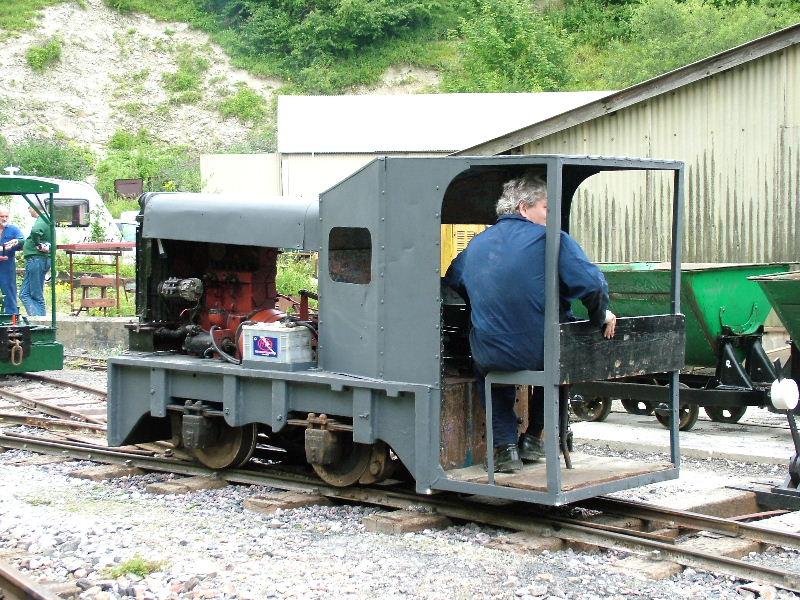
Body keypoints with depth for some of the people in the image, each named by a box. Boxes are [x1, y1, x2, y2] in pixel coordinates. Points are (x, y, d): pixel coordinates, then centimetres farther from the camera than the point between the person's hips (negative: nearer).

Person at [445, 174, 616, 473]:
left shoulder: (476, 244, 8)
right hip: (543, 355, -3)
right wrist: (601, 318, 2)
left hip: (491, 356, 3)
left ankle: (505, 445, 24)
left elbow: (451, 283, 22)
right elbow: (592, 284, -17)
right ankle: (532, 438, 35)